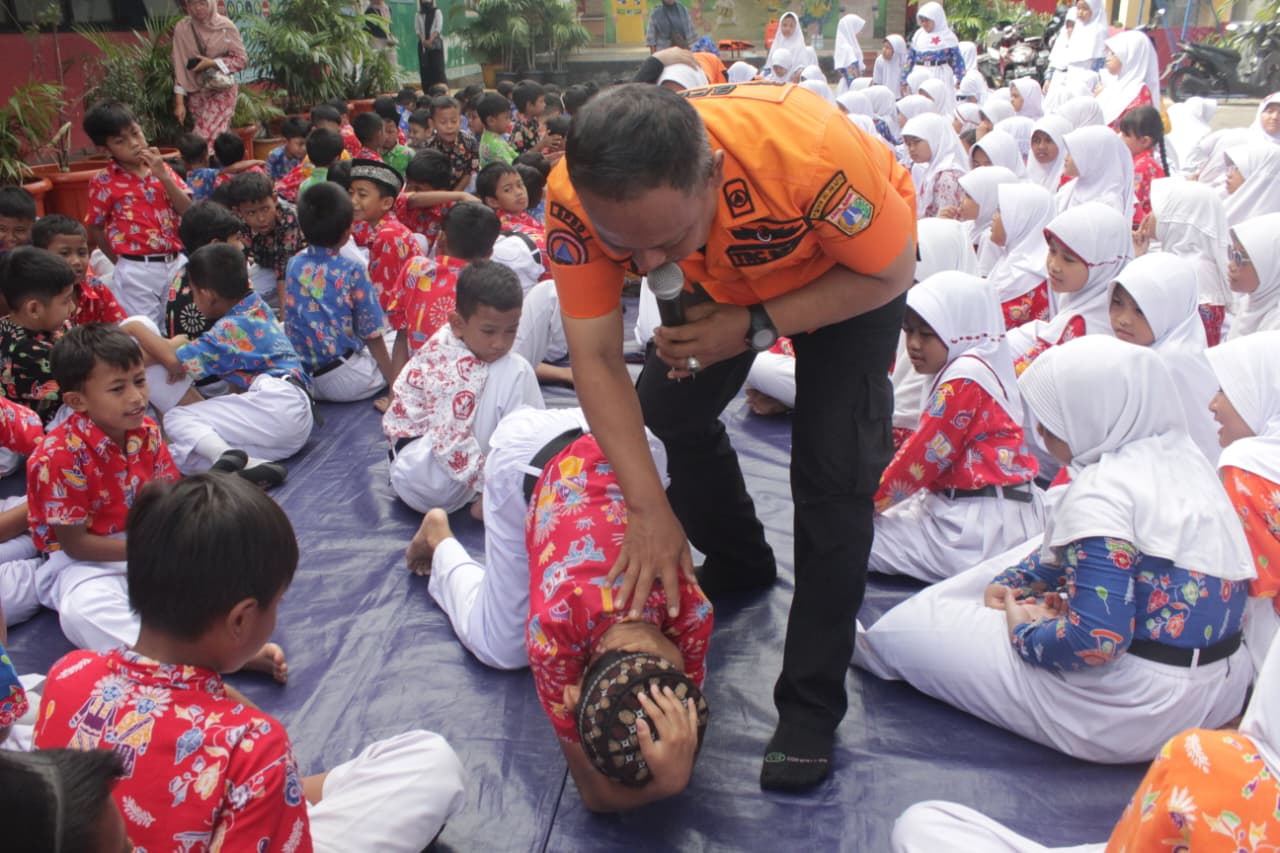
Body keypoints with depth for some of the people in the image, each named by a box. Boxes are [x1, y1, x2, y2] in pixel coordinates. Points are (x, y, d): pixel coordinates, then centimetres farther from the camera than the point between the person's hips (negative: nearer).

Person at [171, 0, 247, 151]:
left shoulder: (226, 26, -10)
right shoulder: (182, 29, -6)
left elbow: (242, 60, -5)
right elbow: (179, 67, -3)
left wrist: (212, 63, -16)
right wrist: (179, 102, -7)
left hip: (222, 90, -2)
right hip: (197, 93, 2)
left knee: (208, 137, -15)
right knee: (218, 137, 8)